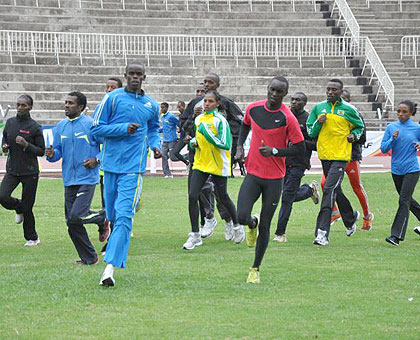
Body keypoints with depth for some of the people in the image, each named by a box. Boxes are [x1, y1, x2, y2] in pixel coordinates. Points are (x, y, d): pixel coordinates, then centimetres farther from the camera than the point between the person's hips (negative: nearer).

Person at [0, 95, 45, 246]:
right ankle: (18, 207, 17)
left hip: (30, 172, -4)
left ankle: (32, 238, 20)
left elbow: (41, 151, -4)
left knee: (27, 208, 1)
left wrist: (26, 145, -20)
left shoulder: (34, 127, -8)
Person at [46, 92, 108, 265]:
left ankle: (102, 218, 11)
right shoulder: (61, 126, 10)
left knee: (76, 216, -20)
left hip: (87, 179, -6)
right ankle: (89, 258, 17)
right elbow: (58, 151, 15)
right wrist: (52, 154, -8)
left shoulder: (91, 124, -8)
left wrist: (97, 160, -16)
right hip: (69, 181, 6)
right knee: (72, 224, 4)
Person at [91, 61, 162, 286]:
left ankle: (110, 266, -19)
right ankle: (116, 245, 41)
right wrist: (124, 129, -13)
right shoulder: (112, 98, 0)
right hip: (111, 165, 0)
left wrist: (155, 146, 7)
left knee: (124, 216, -13)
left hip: (133, 168, 0)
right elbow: (96, 128, -3)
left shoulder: (151, 105, 9)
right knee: (112, 215, 10)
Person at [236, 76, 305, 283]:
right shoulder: (253, 109, 0)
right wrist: (240, 147, 9)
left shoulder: (287, 118, -12)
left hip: (274, 178, -2)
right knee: (242, 217, -15)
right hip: (253, 174, 2)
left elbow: (300, 148, -8)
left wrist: (274, 151, -19)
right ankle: (252, 224, 23)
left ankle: (255, 269, 16)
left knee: (265, 227, 1)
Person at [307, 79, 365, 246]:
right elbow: (310, 132, 10)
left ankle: (322, 232, -21)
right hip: (324, 155, 5)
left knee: (329, 189, -18)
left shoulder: (348, 110, -1)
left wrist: (354, 135, -4)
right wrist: (318, 123, -8)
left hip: (341, 155, -5)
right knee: (335, 190, 18)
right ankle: (350, 217, 44)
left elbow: (360, 126, 16)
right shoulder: (318, 108, 6)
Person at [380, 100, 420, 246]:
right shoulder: (391, 127, 4)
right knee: (408, 200, 17)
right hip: (396, 170, 5)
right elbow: (383, 148, 3)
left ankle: (397, 235, -16)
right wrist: (393, 139, -14)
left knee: (404, 201, -12)